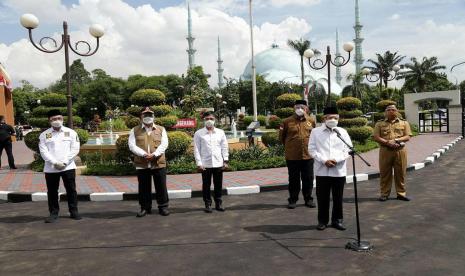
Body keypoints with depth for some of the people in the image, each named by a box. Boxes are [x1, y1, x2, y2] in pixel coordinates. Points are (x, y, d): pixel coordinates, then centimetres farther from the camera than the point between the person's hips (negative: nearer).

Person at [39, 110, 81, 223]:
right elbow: (43, 151, -3)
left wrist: (64, 162, -11)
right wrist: (55, 163, -13)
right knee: (52, 191, 7)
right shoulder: (44, 135, 4)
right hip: (50, 168, 1)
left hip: (68, 167, 0)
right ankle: (53, 213, 19)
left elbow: (75, 149, -2)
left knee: (71, 190, 4)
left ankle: (73, 211, 15)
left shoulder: (71, 133, 3)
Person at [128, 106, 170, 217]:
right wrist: (144, 154, -18)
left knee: (161, 186, 5)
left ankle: (163, 207, 17)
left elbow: (164, 144, -3)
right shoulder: (135, 130, 7)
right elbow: (132, 145, -4)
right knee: (144, 187, 8)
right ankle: (145, 208, 20)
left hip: (159, 163, 0)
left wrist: (154, 154, -18)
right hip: (142, 164, 0)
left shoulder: (161, 129, 8)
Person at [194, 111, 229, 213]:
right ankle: (207, 204, 17)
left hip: (218, 163, 2)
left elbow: (224, 147, 8)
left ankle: (218, 203, 21)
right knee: (206, 185, 6)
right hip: (205, 164, -2)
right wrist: (199, 163, -8)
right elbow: (197, 149, -2)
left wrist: (225, 161, 2)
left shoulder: (220, 132, 6)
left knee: (218, 185, 9)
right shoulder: (198, 133, 0)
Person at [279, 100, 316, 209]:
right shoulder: (287, 121, -2)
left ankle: (308, 199, 23)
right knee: (293, 179, 7)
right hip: (292, 156, -2)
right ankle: (293, 200, 19)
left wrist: (309, 146, 14)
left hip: (308, 155, 2)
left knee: (308, 179, 9)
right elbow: (282, 137, 8)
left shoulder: (311, 121, 4)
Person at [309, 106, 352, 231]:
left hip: (339, 170, 2)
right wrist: (324, 160, -14)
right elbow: (312, 149, -2)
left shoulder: (343, 132, 8)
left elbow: (348, 149, 3)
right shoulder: (316, 132, 3)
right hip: (322, 170, -1)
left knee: (338, 197, 9)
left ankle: (337, 220, 22)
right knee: (322, 197, 5)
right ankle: (322, 220, 18)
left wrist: (337, 160, -12)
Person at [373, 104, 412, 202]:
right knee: (385, 173, 2)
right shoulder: (380, 123, 8)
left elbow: (407, 137, 3)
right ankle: (384, 194, 10)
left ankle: (401, 193, 15)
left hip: (400, 150, 1)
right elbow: (376, 137, -1)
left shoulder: (404, 123, 11)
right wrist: (387, 142, -16)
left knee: (400, 172, 4)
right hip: (385, 150, -1)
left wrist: (396, 140, -14)